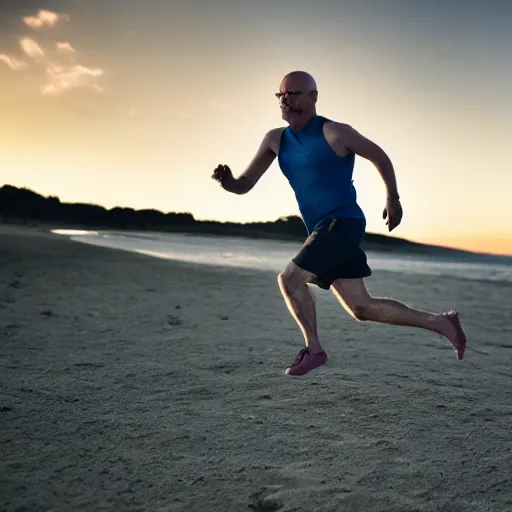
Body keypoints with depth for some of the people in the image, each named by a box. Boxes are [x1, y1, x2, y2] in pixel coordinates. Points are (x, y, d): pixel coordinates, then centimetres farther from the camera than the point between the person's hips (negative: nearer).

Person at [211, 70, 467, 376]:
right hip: (322, 231, 7)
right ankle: (440, 322, 22)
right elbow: (244, 185, 6)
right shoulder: (276, 140, 7)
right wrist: (226, 181, -16)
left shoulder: (334, 133, -10)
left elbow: (379, 156, 3)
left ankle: (314, 350, 5)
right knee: (362, 308, 9)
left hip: (343, 223, -7)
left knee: (289, 279, -14)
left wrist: (393, 199, 9)